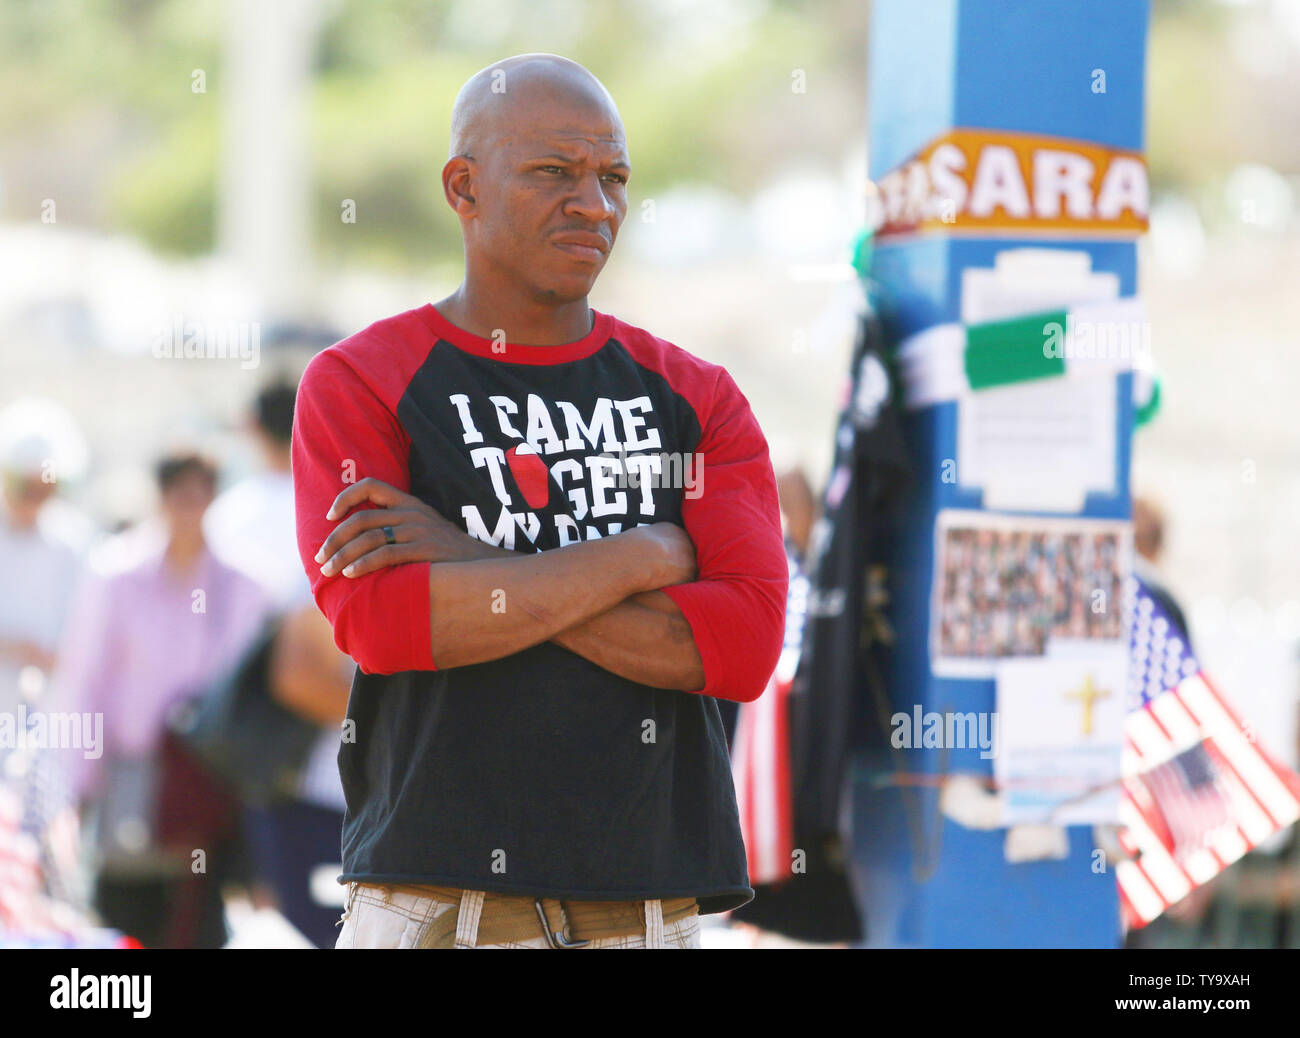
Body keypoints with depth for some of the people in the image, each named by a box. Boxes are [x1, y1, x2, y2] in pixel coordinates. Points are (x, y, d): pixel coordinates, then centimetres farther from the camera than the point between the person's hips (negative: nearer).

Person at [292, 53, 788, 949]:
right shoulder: (359, 386, 4)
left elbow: (745, 644, -5)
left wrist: (478, 568, -9)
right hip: (433, 902, -2)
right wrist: (644, 555, -7)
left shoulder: (697, 398, 10)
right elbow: (377, 623, -12)